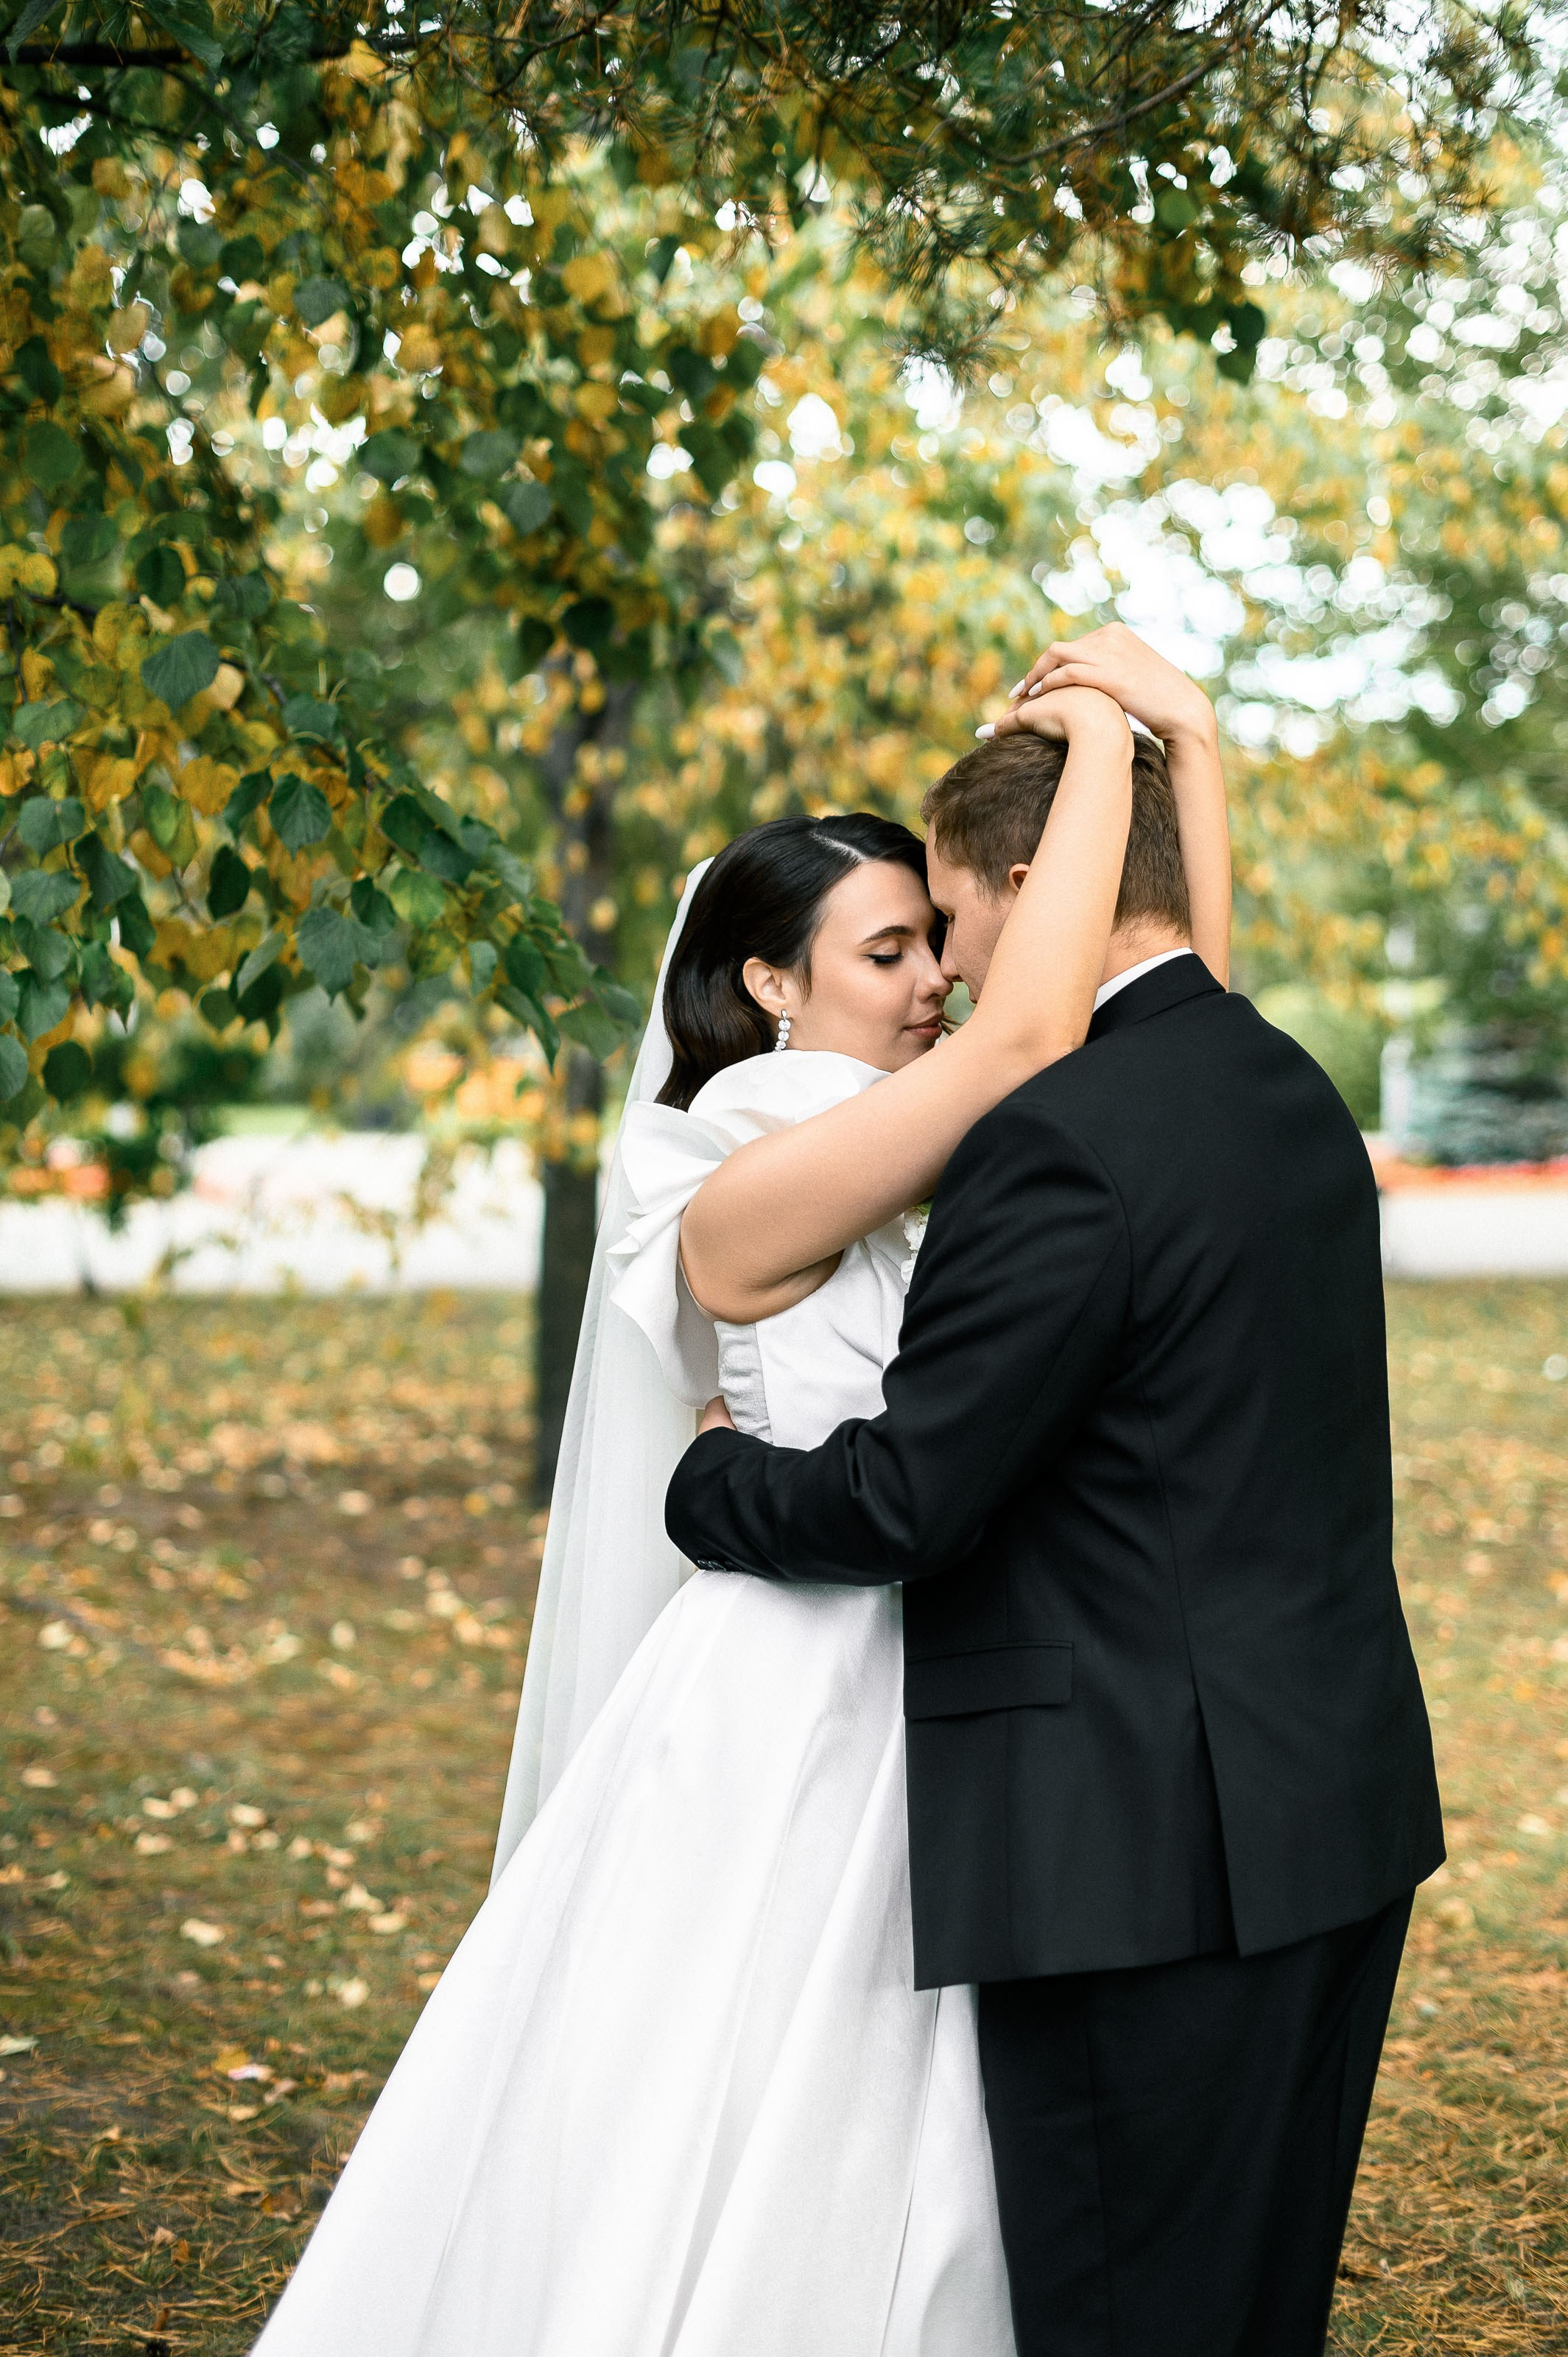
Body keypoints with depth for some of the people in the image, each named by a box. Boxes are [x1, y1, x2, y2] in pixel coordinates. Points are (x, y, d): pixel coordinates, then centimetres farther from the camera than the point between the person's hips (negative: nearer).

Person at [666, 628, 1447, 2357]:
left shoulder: (1062, 1141, -18)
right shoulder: (1292, 1090, 11)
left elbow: (905, 1498, -15)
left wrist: (712, 1480, 2)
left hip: (1144, 1843, -9)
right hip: (1338, 1811, 9)